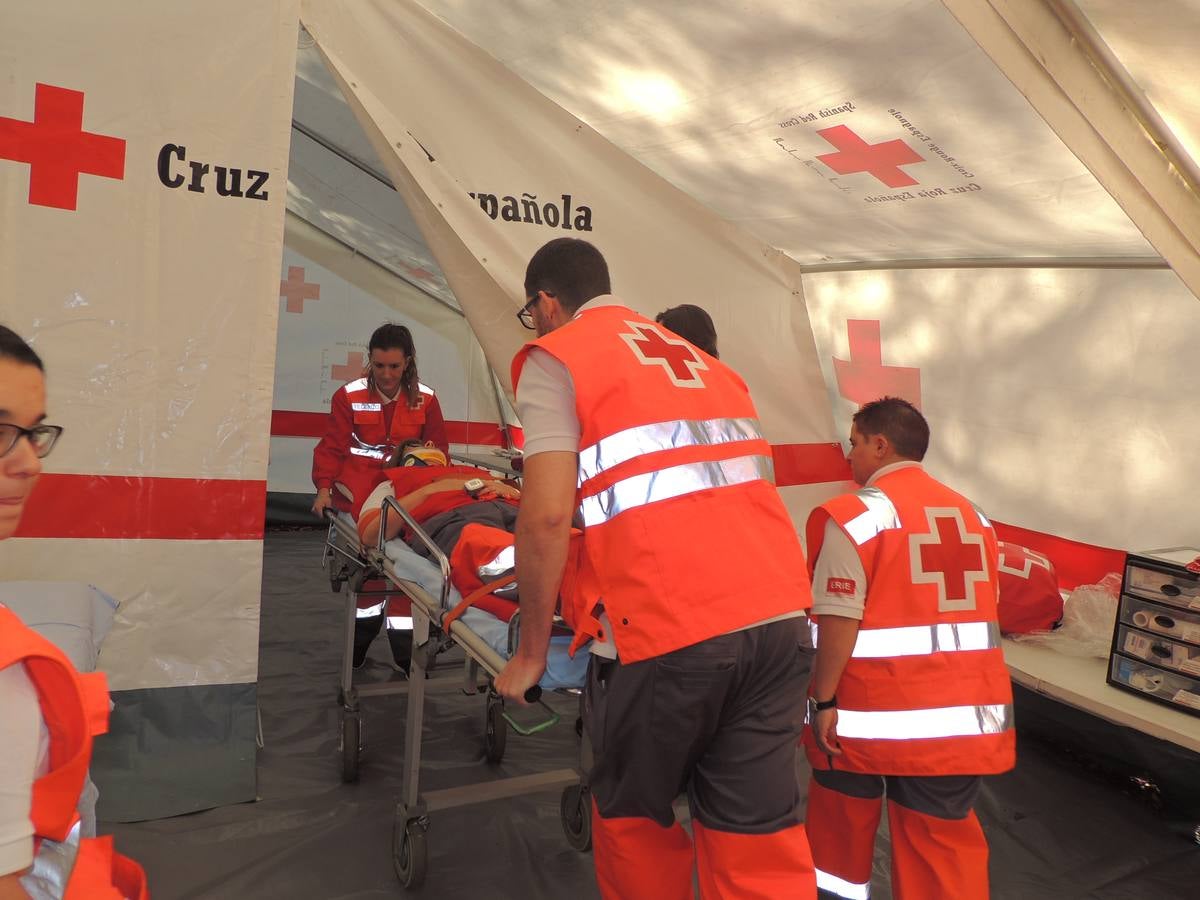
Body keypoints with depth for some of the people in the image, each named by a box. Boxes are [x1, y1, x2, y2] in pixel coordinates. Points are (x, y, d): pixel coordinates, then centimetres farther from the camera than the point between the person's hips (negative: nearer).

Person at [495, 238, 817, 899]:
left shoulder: (555, 357, 4)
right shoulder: (700, 360, 24)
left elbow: (548, 516, -9)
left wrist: (531, 651, 1)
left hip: (663, 628, -6)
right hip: (775, 615, 6)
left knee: (633, 819, 18)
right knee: (760, 835, 12)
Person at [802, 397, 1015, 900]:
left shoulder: (854, 515, -11)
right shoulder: (972, 515, 10)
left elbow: (840, 619, -16)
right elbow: (980, 611, 15)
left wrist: (824, 699, -9)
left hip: (873, 712, -5)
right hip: (963, 714, 5)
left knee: (843, 818, 16)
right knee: (944, 834, 12)